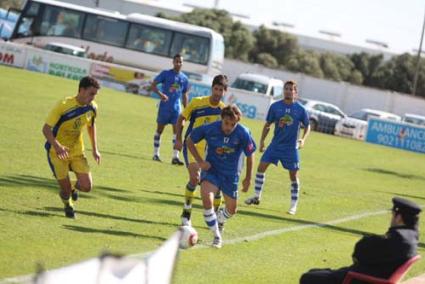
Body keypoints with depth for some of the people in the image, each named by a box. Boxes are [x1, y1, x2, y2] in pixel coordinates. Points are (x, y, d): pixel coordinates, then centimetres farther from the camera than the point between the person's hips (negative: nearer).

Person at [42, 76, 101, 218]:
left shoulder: (92, 107, -6)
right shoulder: (64, 106, -23)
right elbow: (46, 128, -22)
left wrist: (95, 149, 10)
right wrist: (57, 146, -39)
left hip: (77, 152, 4)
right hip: (57, 152, -4)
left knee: (87, 186, -9)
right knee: (66, 189, -6)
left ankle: (75, 188, 29)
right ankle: (68, 204, 31)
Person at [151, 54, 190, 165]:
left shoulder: (184, 78, 8)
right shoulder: (165, 74, -4)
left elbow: (184, 95, 16)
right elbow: (153, 85, -8)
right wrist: (160, 94, -26)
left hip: (176, 108, 3)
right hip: (164, 107, -3)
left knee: (177, 131, -6)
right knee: (160, 129, 7)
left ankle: (175, 157, -7)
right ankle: (156, 154, 18)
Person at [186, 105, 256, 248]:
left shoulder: (243, 133, -20)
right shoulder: (210, 129, -20)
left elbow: (250, 155, -4)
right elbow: (190, 140, -4)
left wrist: (248, 178, 2)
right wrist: (200, 161, -12)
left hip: (231, 174, 2)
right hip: (211, 170, -2)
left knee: (231, 209, 12)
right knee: (207, 198, -27)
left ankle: (219, 223, 50)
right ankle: (217, 236, -11)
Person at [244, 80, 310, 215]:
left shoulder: (300, 109, -5)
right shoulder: (275, 106, -2)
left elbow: (307, 126, 7)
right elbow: (267, 125, 8)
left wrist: (303, 139, -9)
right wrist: (262, 140, 3)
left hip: (291, 148, -2)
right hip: (275, 144, 2)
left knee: (293, 176, 0)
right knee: (261, 167, -3)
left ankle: (294, 205, 10)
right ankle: (257, 196, 11)